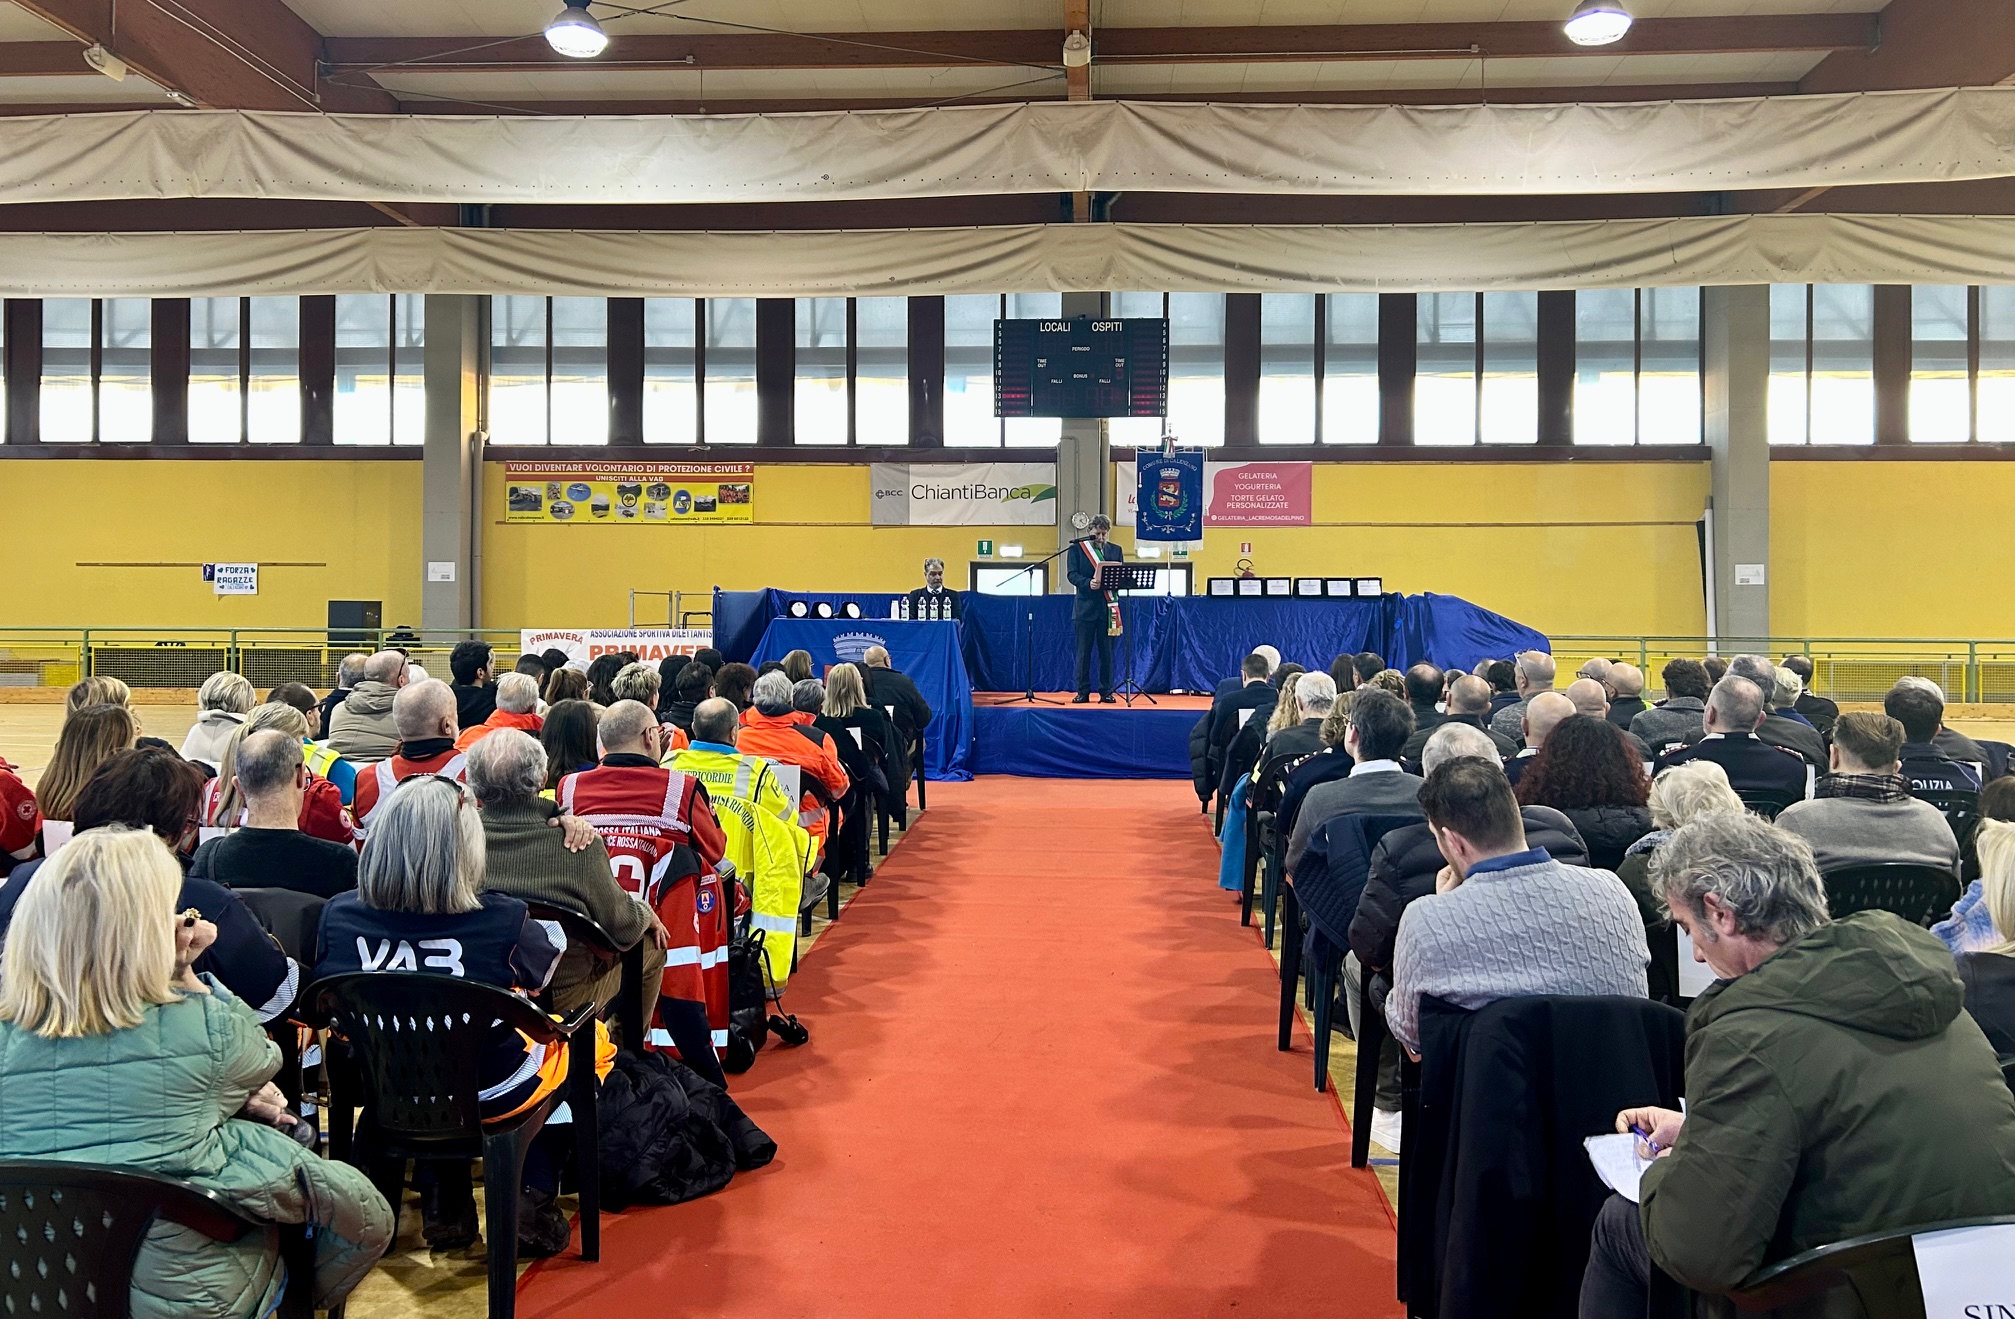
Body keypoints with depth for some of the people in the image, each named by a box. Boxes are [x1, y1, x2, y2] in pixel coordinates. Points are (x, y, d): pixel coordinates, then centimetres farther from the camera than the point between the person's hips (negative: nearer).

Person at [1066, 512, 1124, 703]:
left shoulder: (1115, 551, 13)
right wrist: (1088, 583, -22)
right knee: (1083, 651, 1)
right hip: (1085, 606, -2)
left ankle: (1106, 691, 8)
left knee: (1107, 651, 3)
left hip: (1108, 607, 2)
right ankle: (1083, 691, 7)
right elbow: (1071, 574, -4)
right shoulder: (1077, 548, 5)